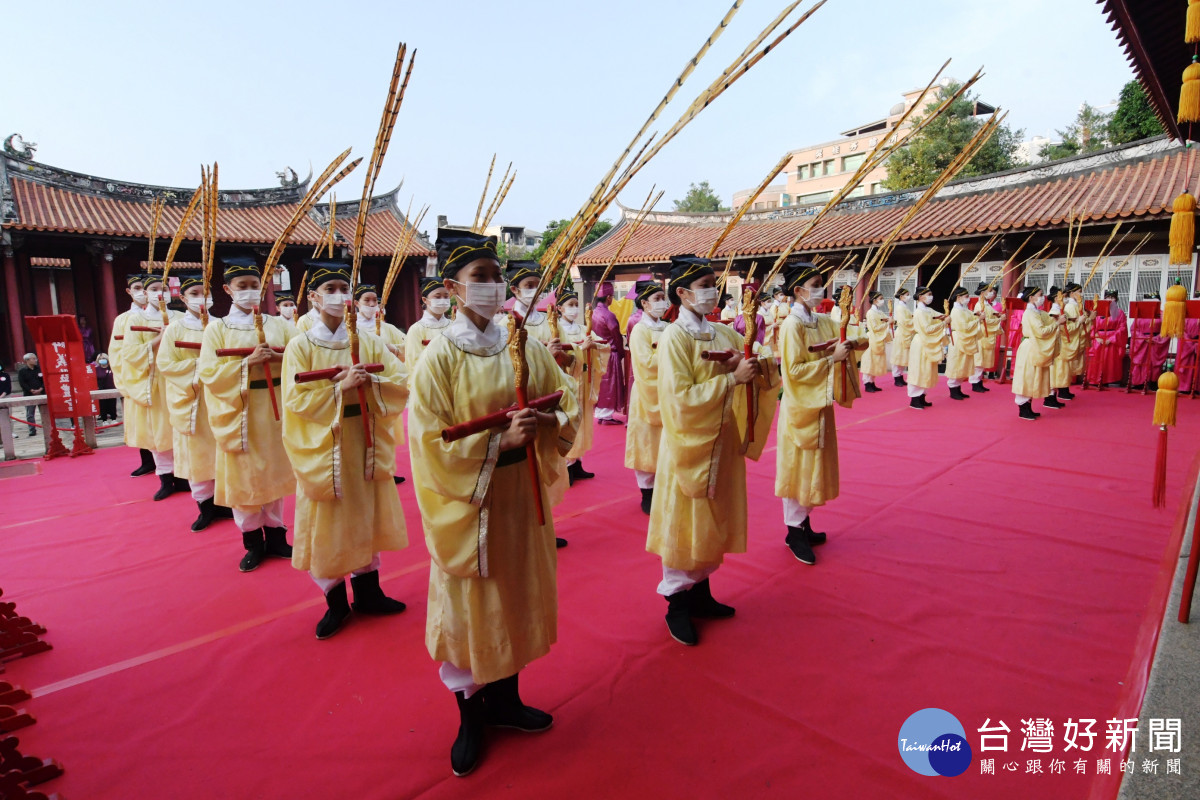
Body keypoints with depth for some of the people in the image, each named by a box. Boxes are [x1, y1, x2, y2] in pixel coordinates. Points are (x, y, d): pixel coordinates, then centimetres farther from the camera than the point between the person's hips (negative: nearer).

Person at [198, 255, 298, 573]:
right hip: (238, 411, -1)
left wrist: (280, 357, -17)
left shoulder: (278, 325, 6)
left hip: (273, 409, 2)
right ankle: (253, 543, 18)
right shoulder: (217, 328, 0)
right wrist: (247, 362, -20)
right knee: (242, 476, 5)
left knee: (273, 471, 10)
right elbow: (209, 373, -9)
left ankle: (275, 535, 23)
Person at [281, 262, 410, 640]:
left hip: (365, 442, 2)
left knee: (366, 517, 11)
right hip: (322, 446, -2)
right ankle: (336, 602, 23)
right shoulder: (300, 346, -4)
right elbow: (297, 400, -12)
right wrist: (342, 386, -22)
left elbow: (401, 383, -4)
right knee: (327, 524, 5)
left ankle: (368, 592, 28)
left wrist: (369, 382, -21)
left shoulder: (369, 340, 2)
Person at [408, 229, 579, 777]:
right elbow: (430, 441, -15)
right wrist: (500, 440, -25)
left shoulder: (524, 346, 0)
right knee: (468, 605, 10)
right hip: (467, 500, -4)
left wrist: (551, 420, -17)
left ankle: (505, 699, 40)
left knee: (517, 594, 17)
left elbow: (567, 397, 5)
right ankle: (470, 716, 34)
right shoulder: (438, 357, -12)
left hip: (519, 494, 5)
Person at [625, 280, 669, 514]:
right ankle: (647, 493, 12)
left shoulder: (667, 329, 11)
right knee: (648, 443, 2)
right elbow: (647, 362, -19)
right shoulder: (640, 330, -8)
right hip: (649, 393, -6)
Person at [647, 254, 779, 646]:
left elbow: (765, 374, 7)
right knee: (685, 524, 4)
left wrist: (756, 366, -15)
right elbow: (681, 398, -22)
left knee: (715, 521, 16)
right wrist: (732, 379, -25)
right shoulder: (673, 338, -13)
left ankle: (700, 592, 33)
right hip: (690, 443, -6)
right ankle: (677, 603, 20)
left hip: (723, 442, 7)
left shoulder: (724, 333, 6)